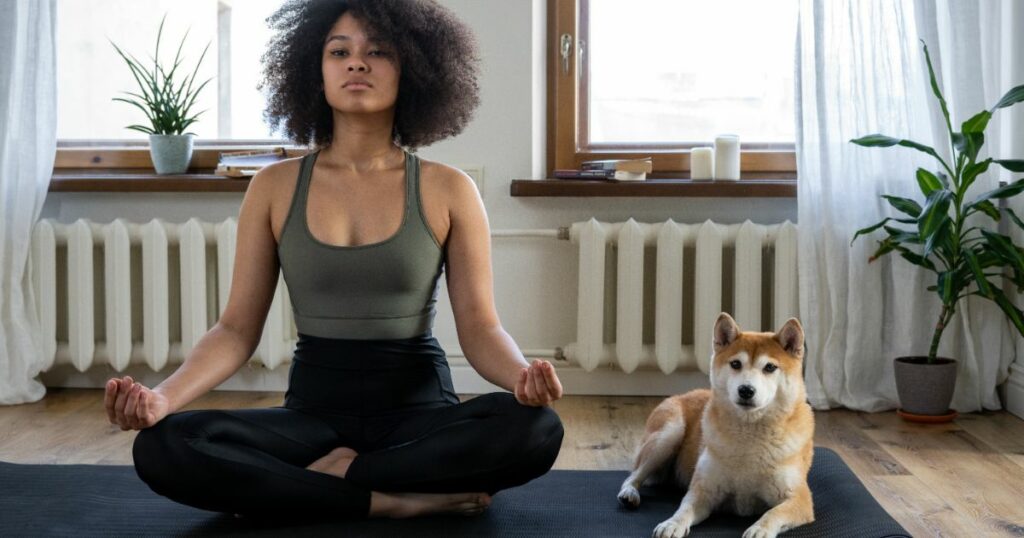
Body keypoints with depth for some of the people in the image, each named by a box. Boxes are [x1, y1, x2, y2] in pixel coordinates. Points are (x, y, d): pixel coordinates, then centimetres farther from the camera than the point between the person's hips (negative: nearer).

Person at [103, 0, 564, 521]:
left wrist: (522, 375, -27)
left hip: (419, 405, -1)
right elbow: (237, 329, 2)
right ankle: (394, 499, -20)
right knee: (163, 447, -26)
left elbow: (479, 327, -4)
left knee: (534, 428, -32)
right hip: (313, 406, 1)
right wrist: (162, 395, -17)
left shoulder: (448, 190, -1)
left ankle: (331, 476, -17)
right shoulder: (274, 187, 2)